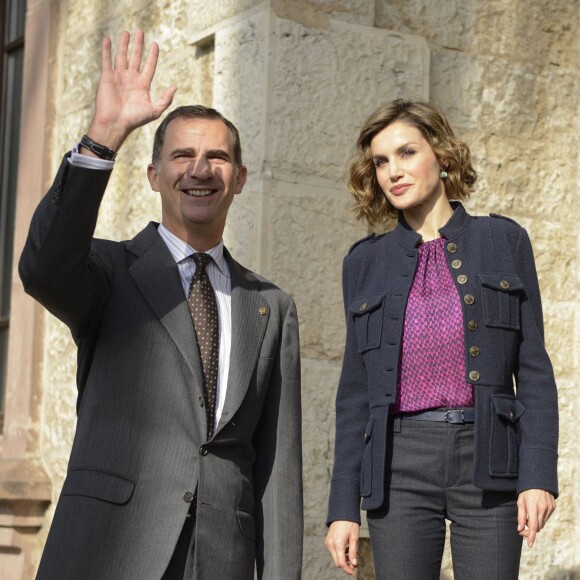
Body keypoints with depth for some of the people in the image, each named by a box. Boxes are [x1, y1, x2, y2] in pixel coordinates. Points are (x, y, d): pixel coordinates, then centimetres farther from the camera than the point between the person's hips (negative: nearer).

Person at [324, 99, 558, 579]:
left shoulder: (504, 241, 5)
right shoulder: (365, 263, 9)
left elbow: (533, 369, 3)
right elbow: (356, 392, 10)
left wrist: (539, 475, -8)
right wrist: (344, 507, 4)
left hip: (488, 465, -1)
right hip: (400, 467, 1)